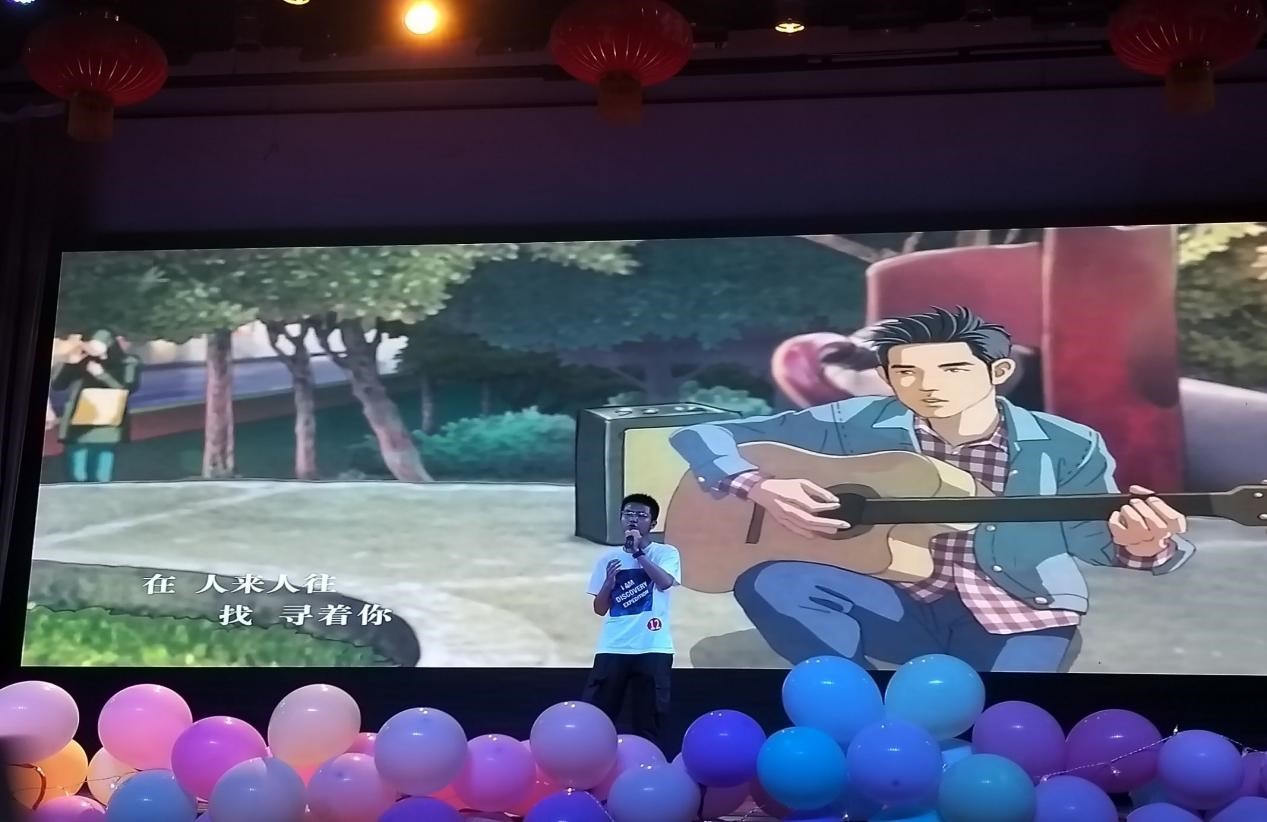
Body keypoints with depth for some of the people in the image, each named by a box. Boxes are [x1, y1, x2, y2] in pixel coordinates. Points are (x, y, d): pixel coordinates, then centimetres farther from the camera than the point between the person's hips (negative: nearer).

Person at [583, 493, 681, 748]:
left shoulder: (666, 553, 3)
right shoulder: (608, 557, 10)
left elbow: (665, 582, -18)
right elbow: (600, 609, 9)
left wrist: (638, 552, -15)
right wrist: (609, 582, -9)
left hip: (653, 648, -2)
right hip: (613, 648, 2)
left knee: (650, 718, 1)